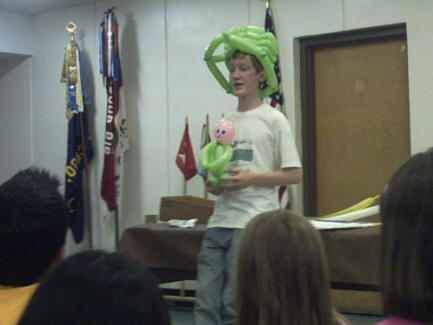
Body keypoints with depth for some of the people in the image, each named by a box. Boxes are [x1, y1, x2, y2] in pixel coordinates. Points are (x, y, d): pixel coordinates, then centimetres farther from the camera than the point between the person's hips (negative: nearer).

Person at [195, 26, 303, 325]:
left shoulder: (273, 120, -2)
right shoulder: (225, 122, 15)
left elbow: (295, 174, -5)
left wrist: (251, 179, -15)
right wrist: (213, 185, -1)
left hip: (253, 224, -6)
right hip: (220, 221, 6)